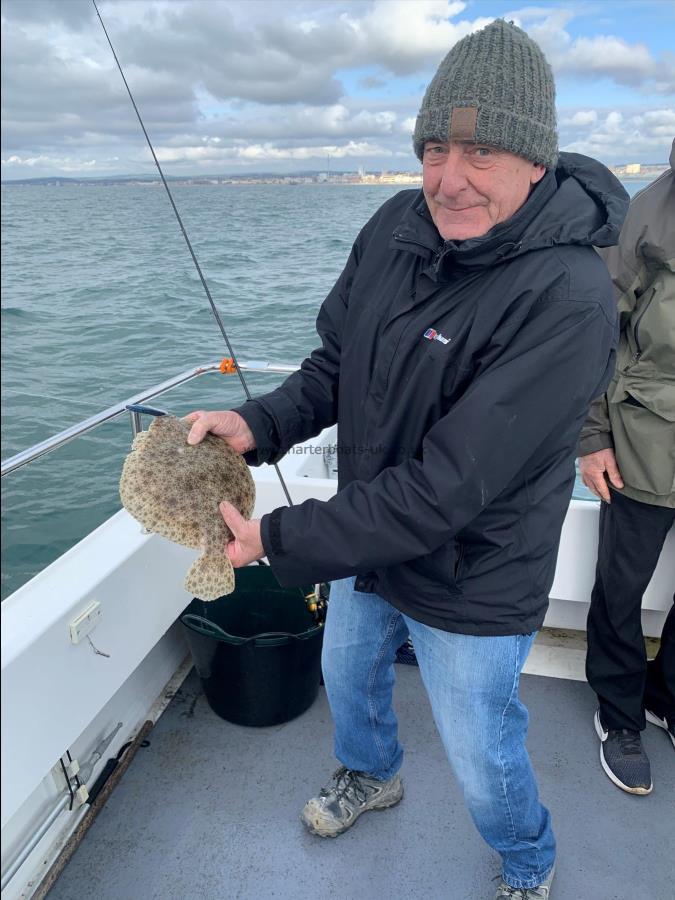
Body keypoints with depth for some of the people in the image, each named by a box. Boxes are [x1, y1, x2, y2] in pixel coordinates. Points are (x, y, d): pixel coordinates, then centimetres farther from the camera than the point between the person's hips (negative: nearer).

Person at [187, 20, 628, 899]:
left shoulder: (567, 299, -31)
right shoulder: (396, 226, -10)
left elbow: (447, 489, -33)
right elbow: (338, 361, 0)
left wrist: (280, 540, -27)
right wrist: (260, 424, -19)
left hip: (472, 587, -6)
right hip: (367, 540, 7)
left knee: (483, 762, 16)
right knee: (347, 671, 30)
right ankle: (371, 774, 66)